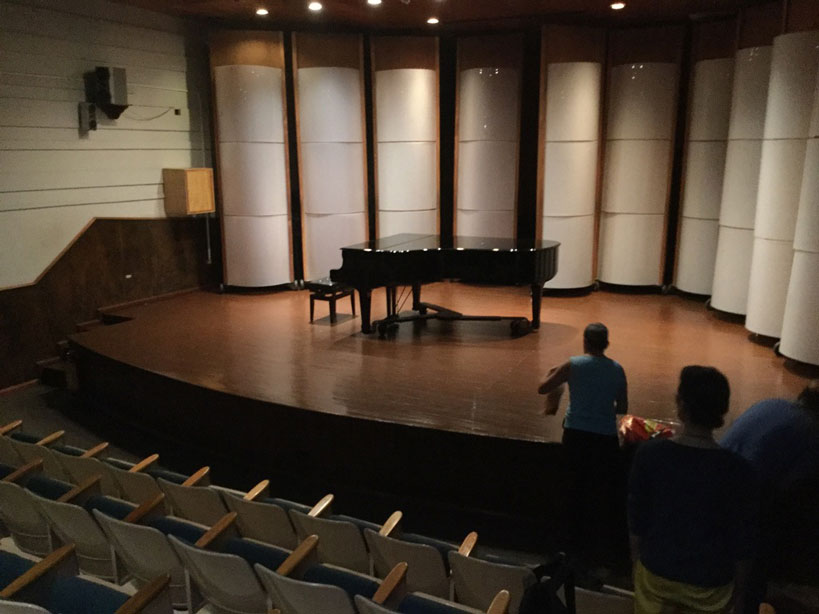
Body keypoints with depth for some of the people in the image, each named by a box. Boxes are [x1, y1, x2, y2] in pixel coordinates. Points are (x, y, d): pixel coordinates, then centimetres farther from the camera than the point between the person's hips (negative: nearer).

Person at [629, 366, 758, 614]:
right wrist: (740, 591, 6)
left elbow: (636, 519, -6)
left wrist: (637, 562, 10)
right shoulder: (737, 470, -20)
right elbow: (743, 541, -10)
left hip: (656, 573, 1)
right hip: (709, 583, 0)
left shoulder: (649, 454, -17)